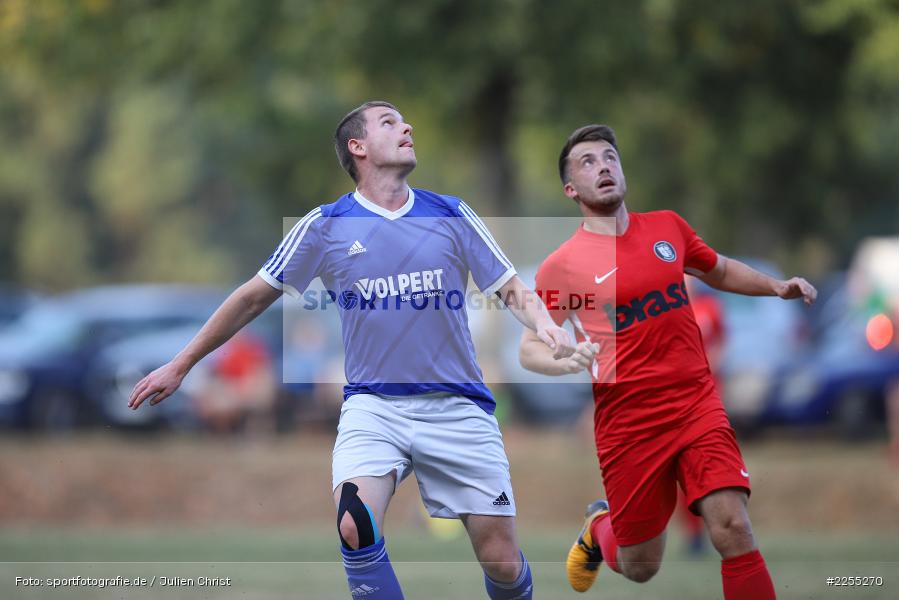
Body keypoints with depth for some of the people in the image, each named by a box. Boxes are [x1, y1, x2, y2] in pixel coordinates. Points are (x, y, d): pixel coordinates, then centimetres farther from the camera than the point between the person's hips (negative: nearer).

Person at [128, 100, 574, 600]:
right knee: (356, 526, -28)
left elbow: (512, 290, 9)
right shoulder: (326, 226, 2)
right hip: (373, 404, -1)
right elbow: (254, 298, 9)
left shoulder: (453, 217, 4)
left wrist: (545, 324, -14)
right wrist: (180, 365, 12)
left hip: (456, 406, 1)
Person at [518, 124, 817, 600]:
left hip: (697, 404, 2)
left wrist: (777, 287, 8)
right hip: (628, 422, -2)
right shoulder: (561, 266, -5)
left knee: (733, 529, -18)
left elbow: (720, 271, 25)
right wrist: (566, 362, -23)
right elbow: (529, 349, -1)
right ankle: (599, 529, 43)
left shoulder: (667, 227, 7)